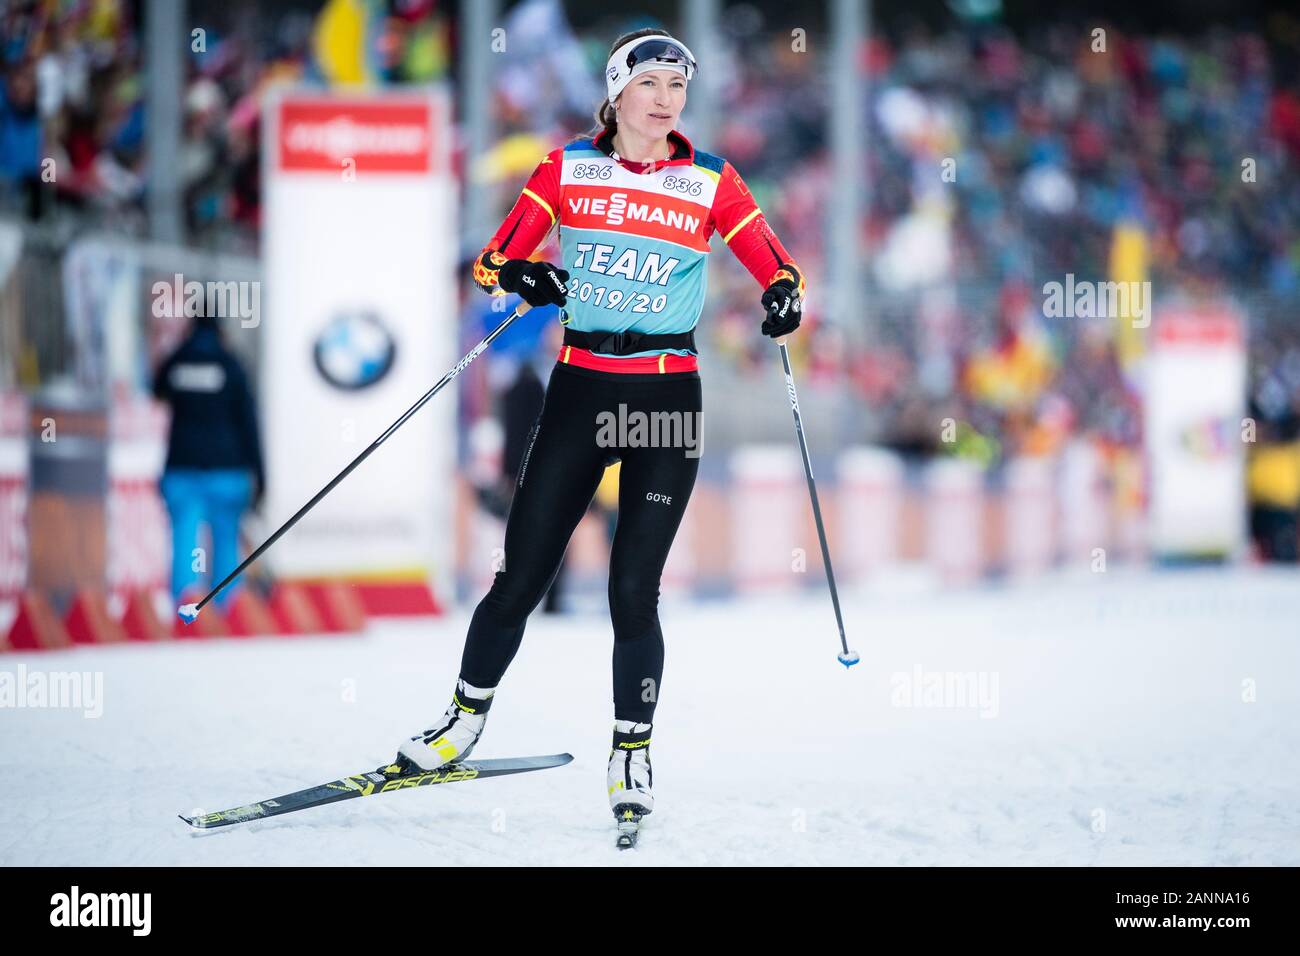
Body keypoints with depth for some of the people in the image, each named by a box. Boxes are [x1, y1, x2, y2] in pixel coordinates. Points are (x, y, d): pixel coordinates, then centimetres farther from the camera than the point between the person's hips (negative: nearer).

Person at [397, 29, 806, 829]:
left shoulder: (711, 183, 1)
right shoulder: (567, 169, 2)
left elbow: (777, 268, 2)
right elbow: (495, 258, 2)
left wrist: (785, 296, -21)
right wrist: (516, 276, -21)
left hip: (667, 399, -1)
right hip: (579, 391, 1)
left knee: (633, 589, -4)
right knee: (522, 577, 2)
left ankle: (633, 757, 10)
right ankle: (465, 721, 22)